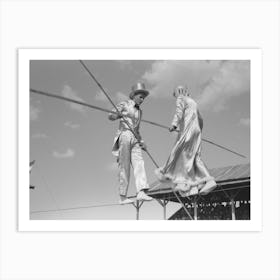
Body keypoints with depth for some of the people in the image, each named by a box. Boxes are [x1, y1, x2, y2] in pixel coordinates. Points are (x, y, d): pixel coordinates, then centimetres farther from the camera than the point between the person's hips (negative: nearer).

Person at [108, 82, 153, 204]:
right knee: (124, 166, -9)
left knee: (139, 164, -15)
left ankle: (141, 192, -29)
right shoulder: (124, 105, 6)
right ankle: (122, 196, -7)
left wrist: (141, 142, 12)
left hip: (135, 139, 6)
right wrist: (118, 114, -26)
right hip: (124, 136, -6)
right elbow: (110, 116, -4)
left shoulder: (139, 111, 24)